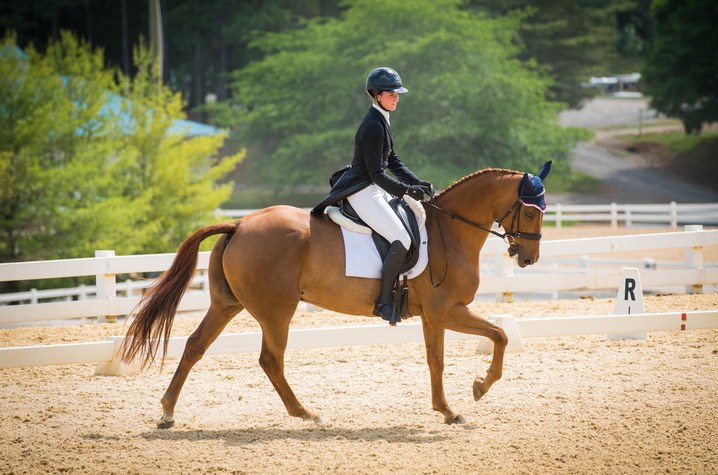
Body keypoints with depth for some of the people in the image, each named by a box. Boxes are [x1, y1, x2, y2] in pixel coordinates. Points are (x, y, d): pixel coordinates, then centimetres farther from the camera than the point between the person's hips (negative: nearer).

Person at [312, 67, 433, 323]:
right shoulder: (372, 126, -19)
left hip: (373, 189, 11)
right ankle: (383, 301, -16)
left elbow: (393, 162, 18)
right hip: (362, 192, -11)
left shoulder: (381, 121, 12)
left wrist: (417, 183, 7)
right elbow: (377, 174, -21)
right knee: (402, 239, -20)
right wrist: (407, 190, -25)